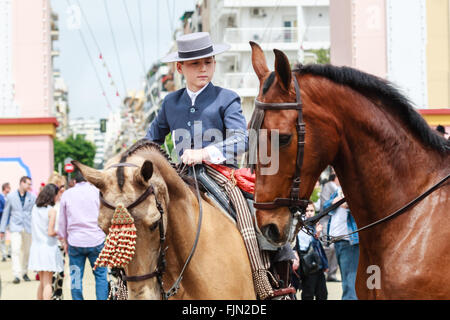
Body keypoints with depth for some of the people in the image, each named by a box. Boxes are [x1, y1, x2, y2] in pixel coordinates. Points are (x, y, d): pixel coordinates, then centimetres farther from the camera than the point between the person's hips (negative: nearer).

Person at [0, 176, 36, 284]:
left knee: (27, 251, 9)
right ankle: (16, 275, -19)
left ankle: (24, 272, 25)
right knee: (15, 250, -14)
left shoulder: (32, 197, 6)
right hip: (15, 227, -2)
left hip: (28, 228, 2)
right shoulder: (11, 196, 4)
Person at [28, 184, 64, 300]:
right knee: (47, 283, -2)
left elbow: (34, 229, 10)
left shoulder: (35, 208, 6)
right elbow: (50, 232, -16)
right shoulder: (52, 211, -12)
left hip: (36, 247, 6)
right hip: (48, 247, -6)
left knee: (42, 282, 17)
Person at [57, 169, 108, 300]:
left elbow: (62, 221, 14)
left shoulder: (66, 194, 8)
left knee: (76, 278, 6)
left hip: (75, 241, 1)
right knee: (101, 275, 5)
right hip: (96, 240, -1)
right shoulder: (96, 192, 2)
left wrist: (64, 240, 23)